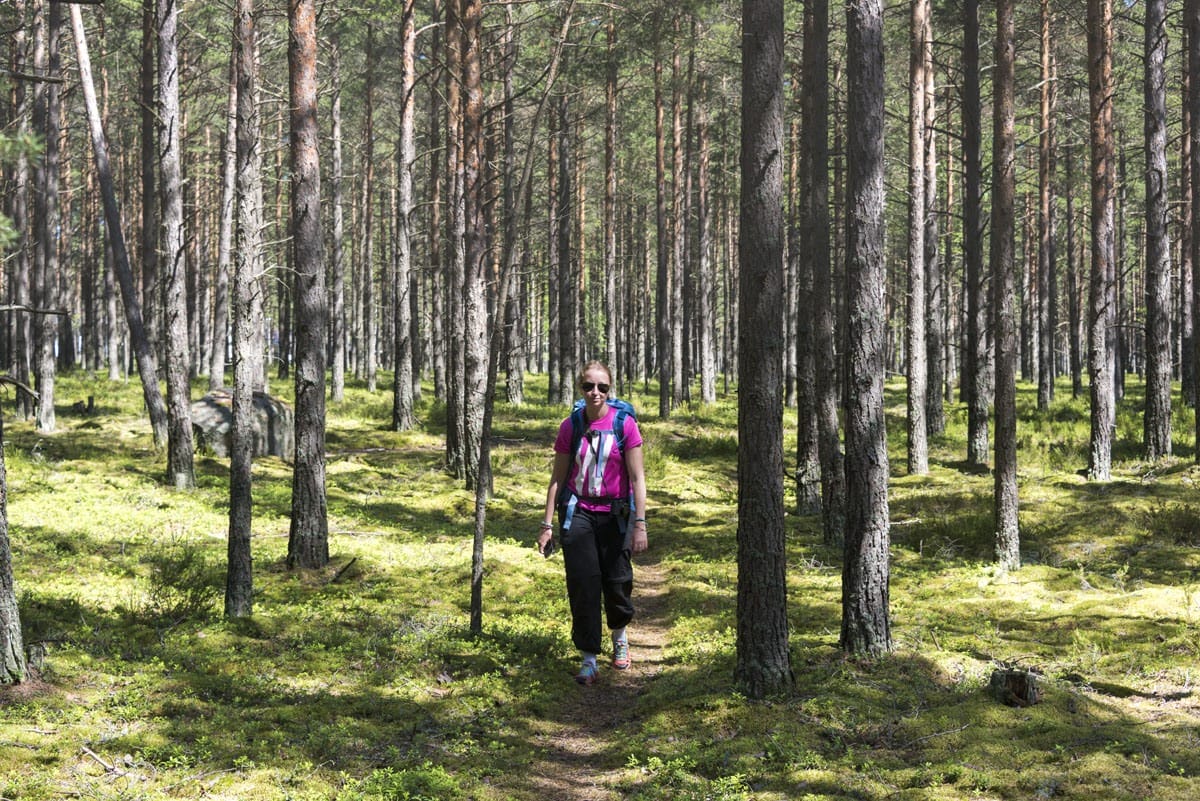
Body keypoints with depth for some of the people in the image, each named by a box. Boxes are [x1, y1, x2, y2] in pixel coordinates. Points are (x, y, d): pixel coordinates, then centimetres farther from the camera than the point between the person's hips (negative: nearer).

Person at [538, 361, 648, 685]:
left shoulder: (625, 424, -6)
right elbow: (558, 478, 7)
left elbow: (637, 477, -6)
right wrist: (547, 525, 4)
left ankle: (619, 634, 35)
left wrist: (640, 524, -11)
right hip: (578, 513, 1)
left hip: (615, 514, -1)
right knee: (582, 584, -5)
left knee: (616, 582, 2)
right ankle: (589, 660, 4)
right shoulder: (570, 427, 1)